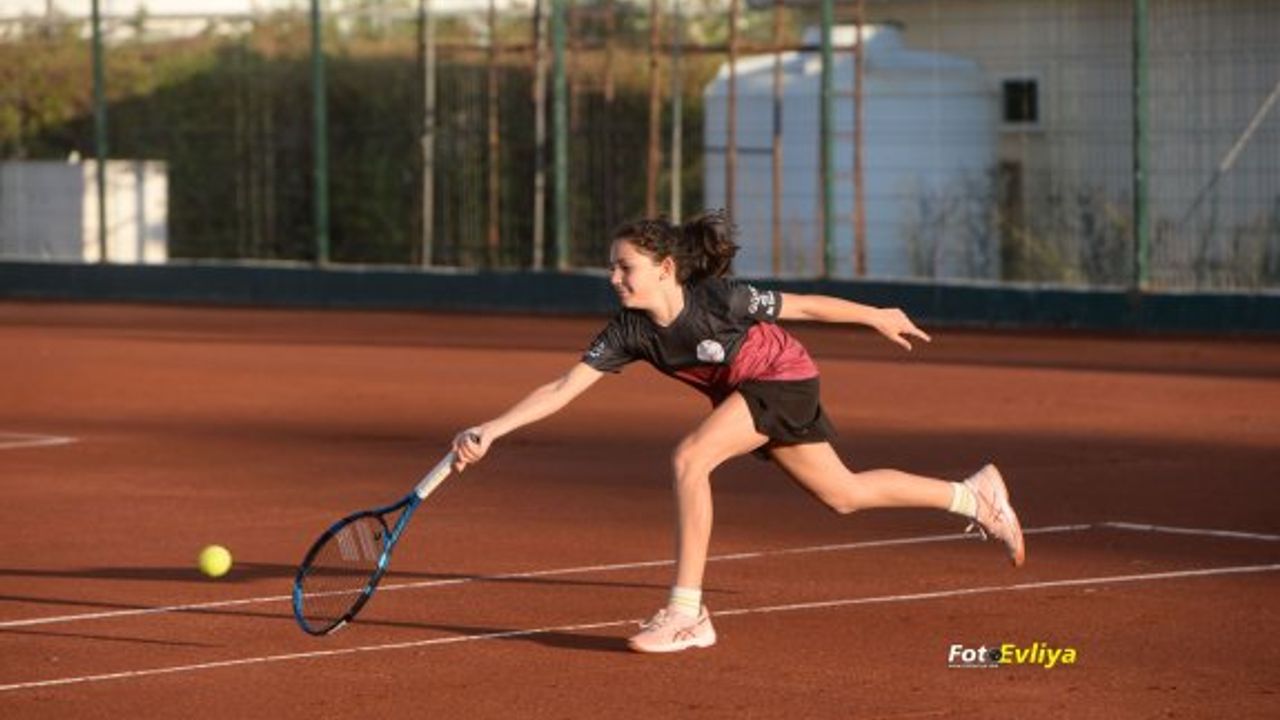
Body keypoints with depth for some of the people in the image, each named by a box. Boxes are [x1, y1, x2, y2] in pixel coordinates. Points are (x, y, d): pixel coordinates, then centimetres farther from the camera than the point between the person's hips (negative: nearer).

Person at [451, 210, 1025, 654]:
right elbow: (562, 389, -18)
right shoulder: (629, 331, -16)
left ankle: (687, 615, -19)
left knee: (689, 459, -25)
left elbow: (806, 306, -17)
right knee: (845, 495, 16)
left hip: (784, 380, -7)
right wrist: (490, 430, -29)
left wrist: (876, 317, -5)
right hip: (745, 393, 7)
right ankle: (974, 494, 37)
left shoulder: (719, 300, -31)